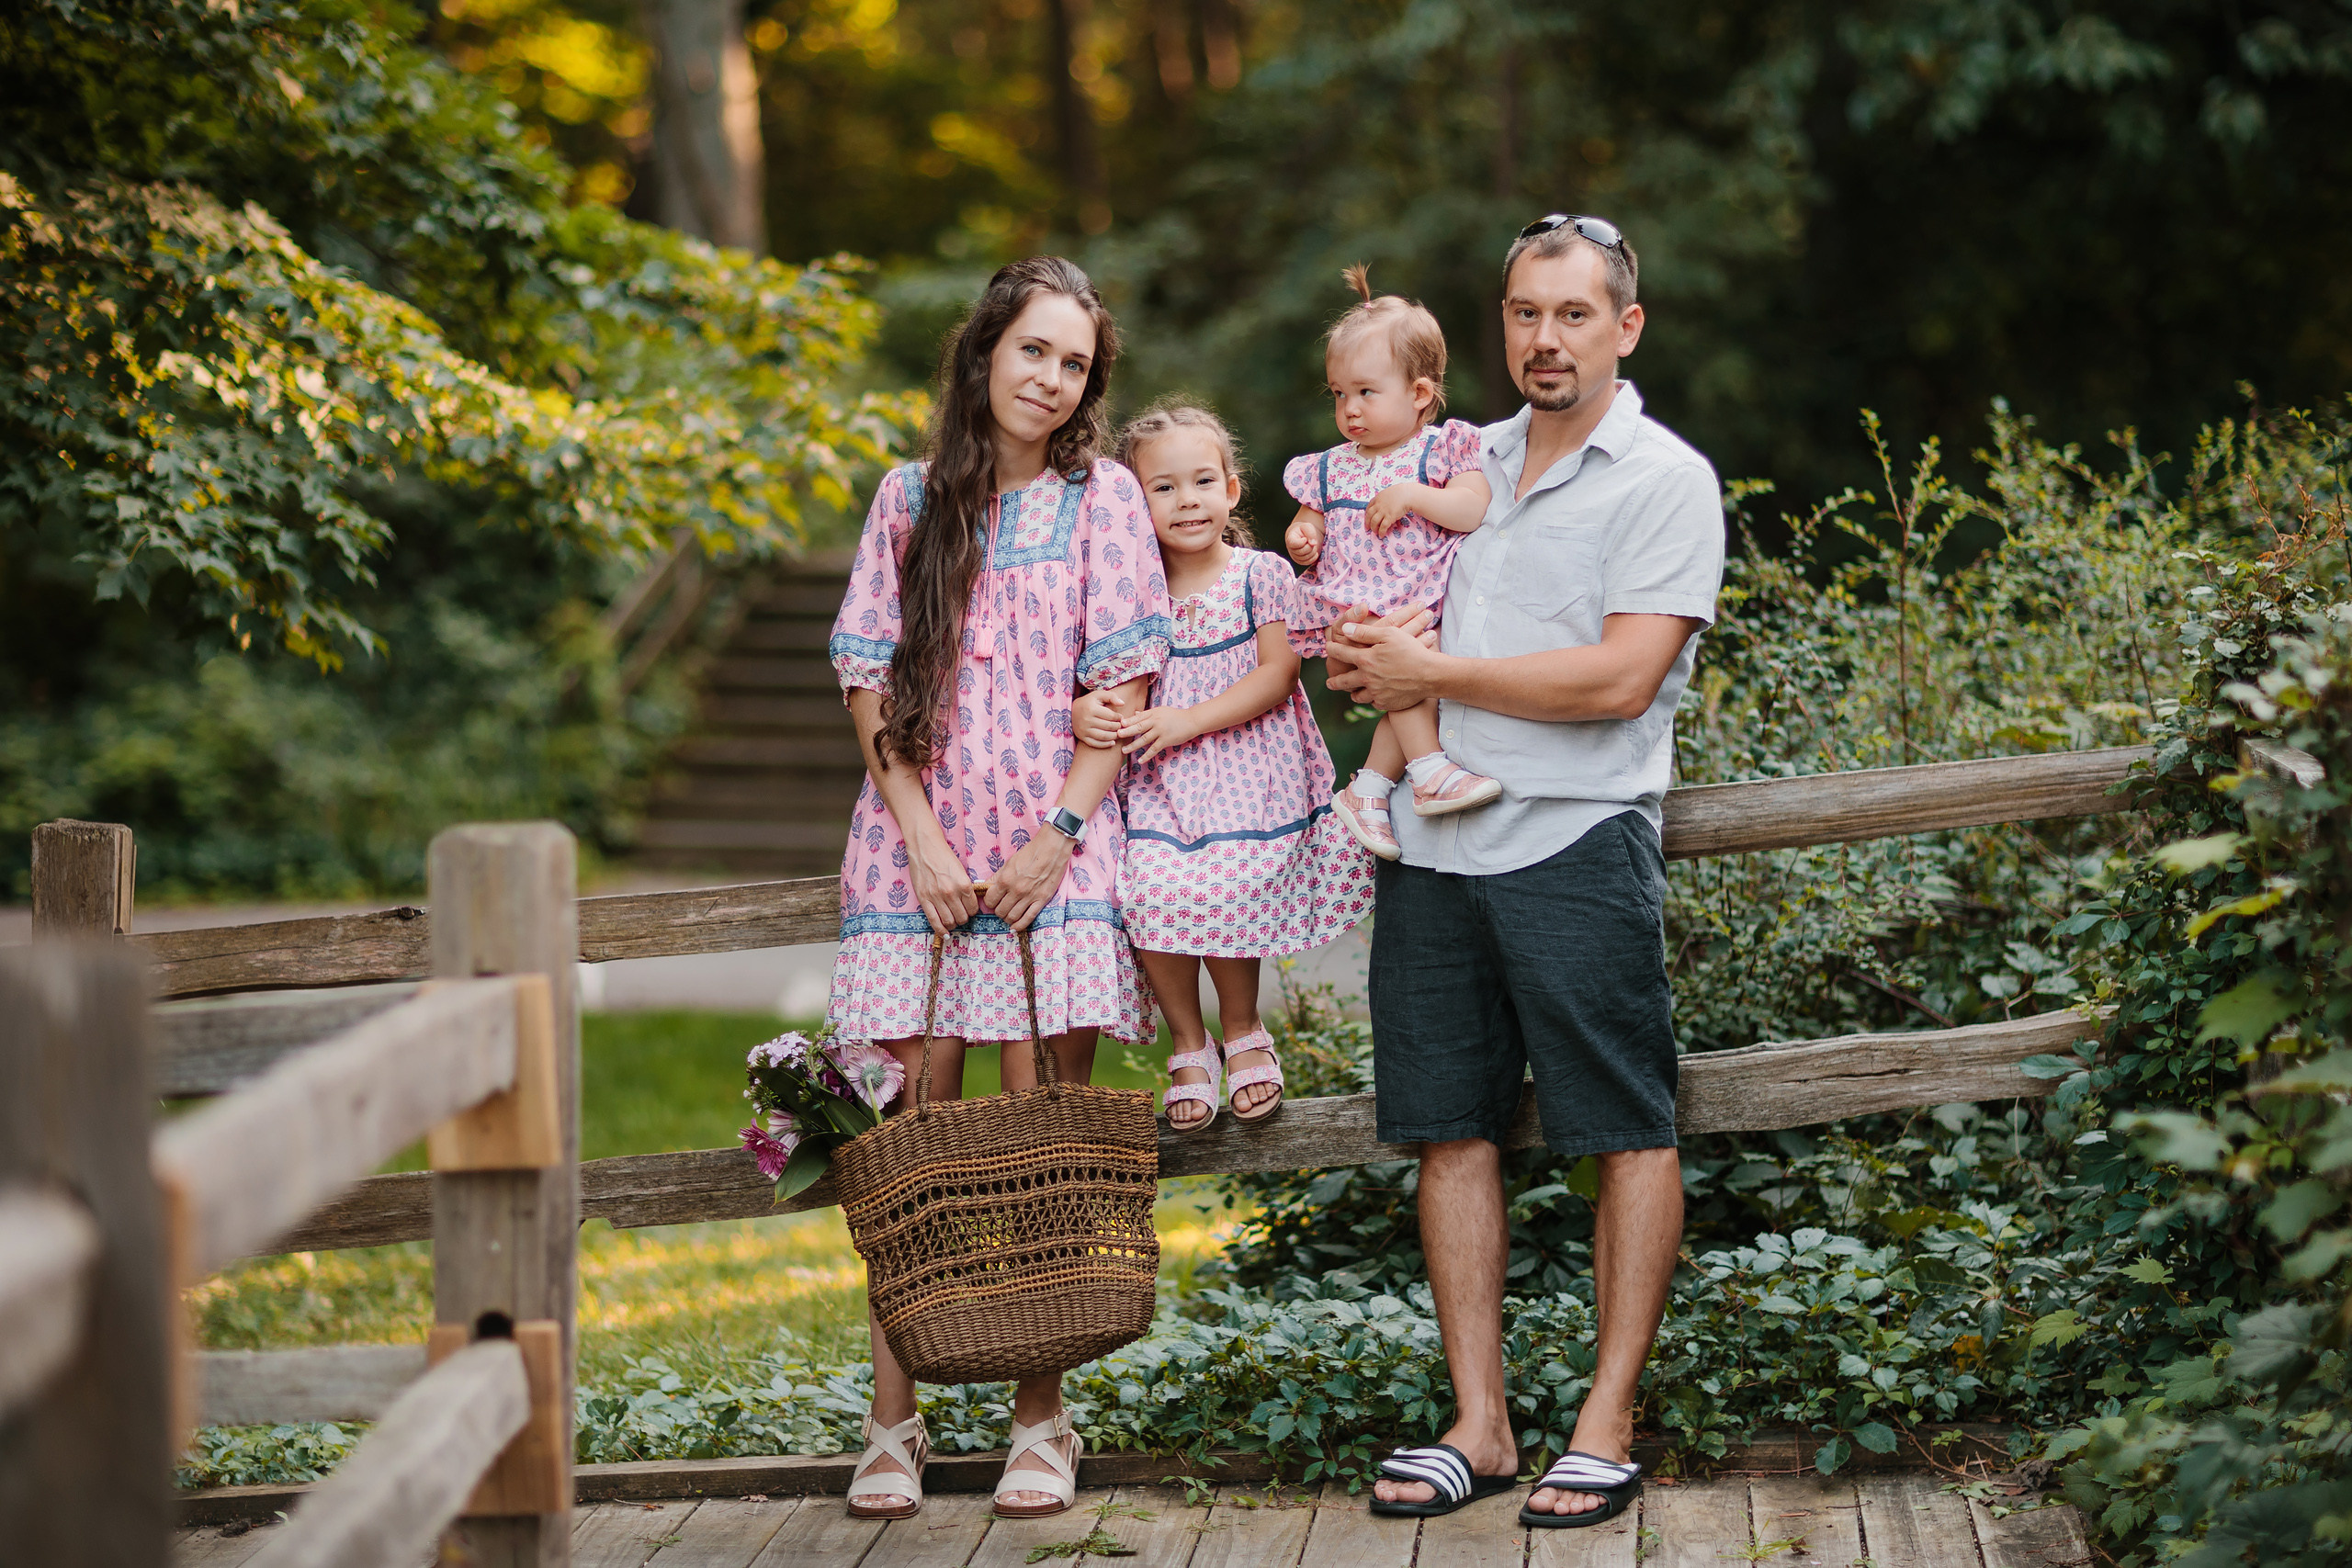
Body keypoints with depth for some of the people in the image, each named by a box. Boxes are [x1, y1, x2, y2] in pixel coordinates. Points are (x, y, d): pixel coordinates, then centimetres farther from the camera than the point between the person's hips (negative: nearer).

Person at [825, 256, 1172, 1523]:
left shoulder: (1101, 497, 6)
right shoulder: (911, 501, 11)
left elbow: (1122, 682, 1)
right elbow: (870, 677, 7)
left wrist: (1061, 831, -9)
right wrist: (920, 836, -5)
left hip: (1053, 856, -1)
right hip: (919, 847, 1)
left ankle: (1040, 1416, 6)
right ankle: (893, 1419, 3)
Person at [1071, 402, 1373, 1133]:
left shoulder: (1262, 575, 4)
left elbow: (1277, 674, -5)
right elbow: (1109, 681, 12)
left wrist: (1187, 721, -15)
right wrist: (1083, 711, -14)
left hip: (1249, 777, -2)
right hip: (1160, 782, 2)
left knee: (1217, 893, -25)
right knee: (1150, 889, -24)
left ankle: (1244, 1031, 4)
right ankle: (1187, 1040, 0)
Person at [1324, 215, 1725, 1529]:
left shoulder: (1665, 481, -2)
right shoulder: (1462, 461, 17)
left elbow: (1621, 678, -14)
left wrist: (1432, 671, -10)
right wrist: (1371, 654, 6)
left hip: (1576, 842, -6)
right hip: (1432, 841, 6)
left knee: (1628, 1130, -2)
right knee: (1454, 1128, 6)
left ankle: (1608, 1426, 5)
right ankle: (1480, 1424, 13)